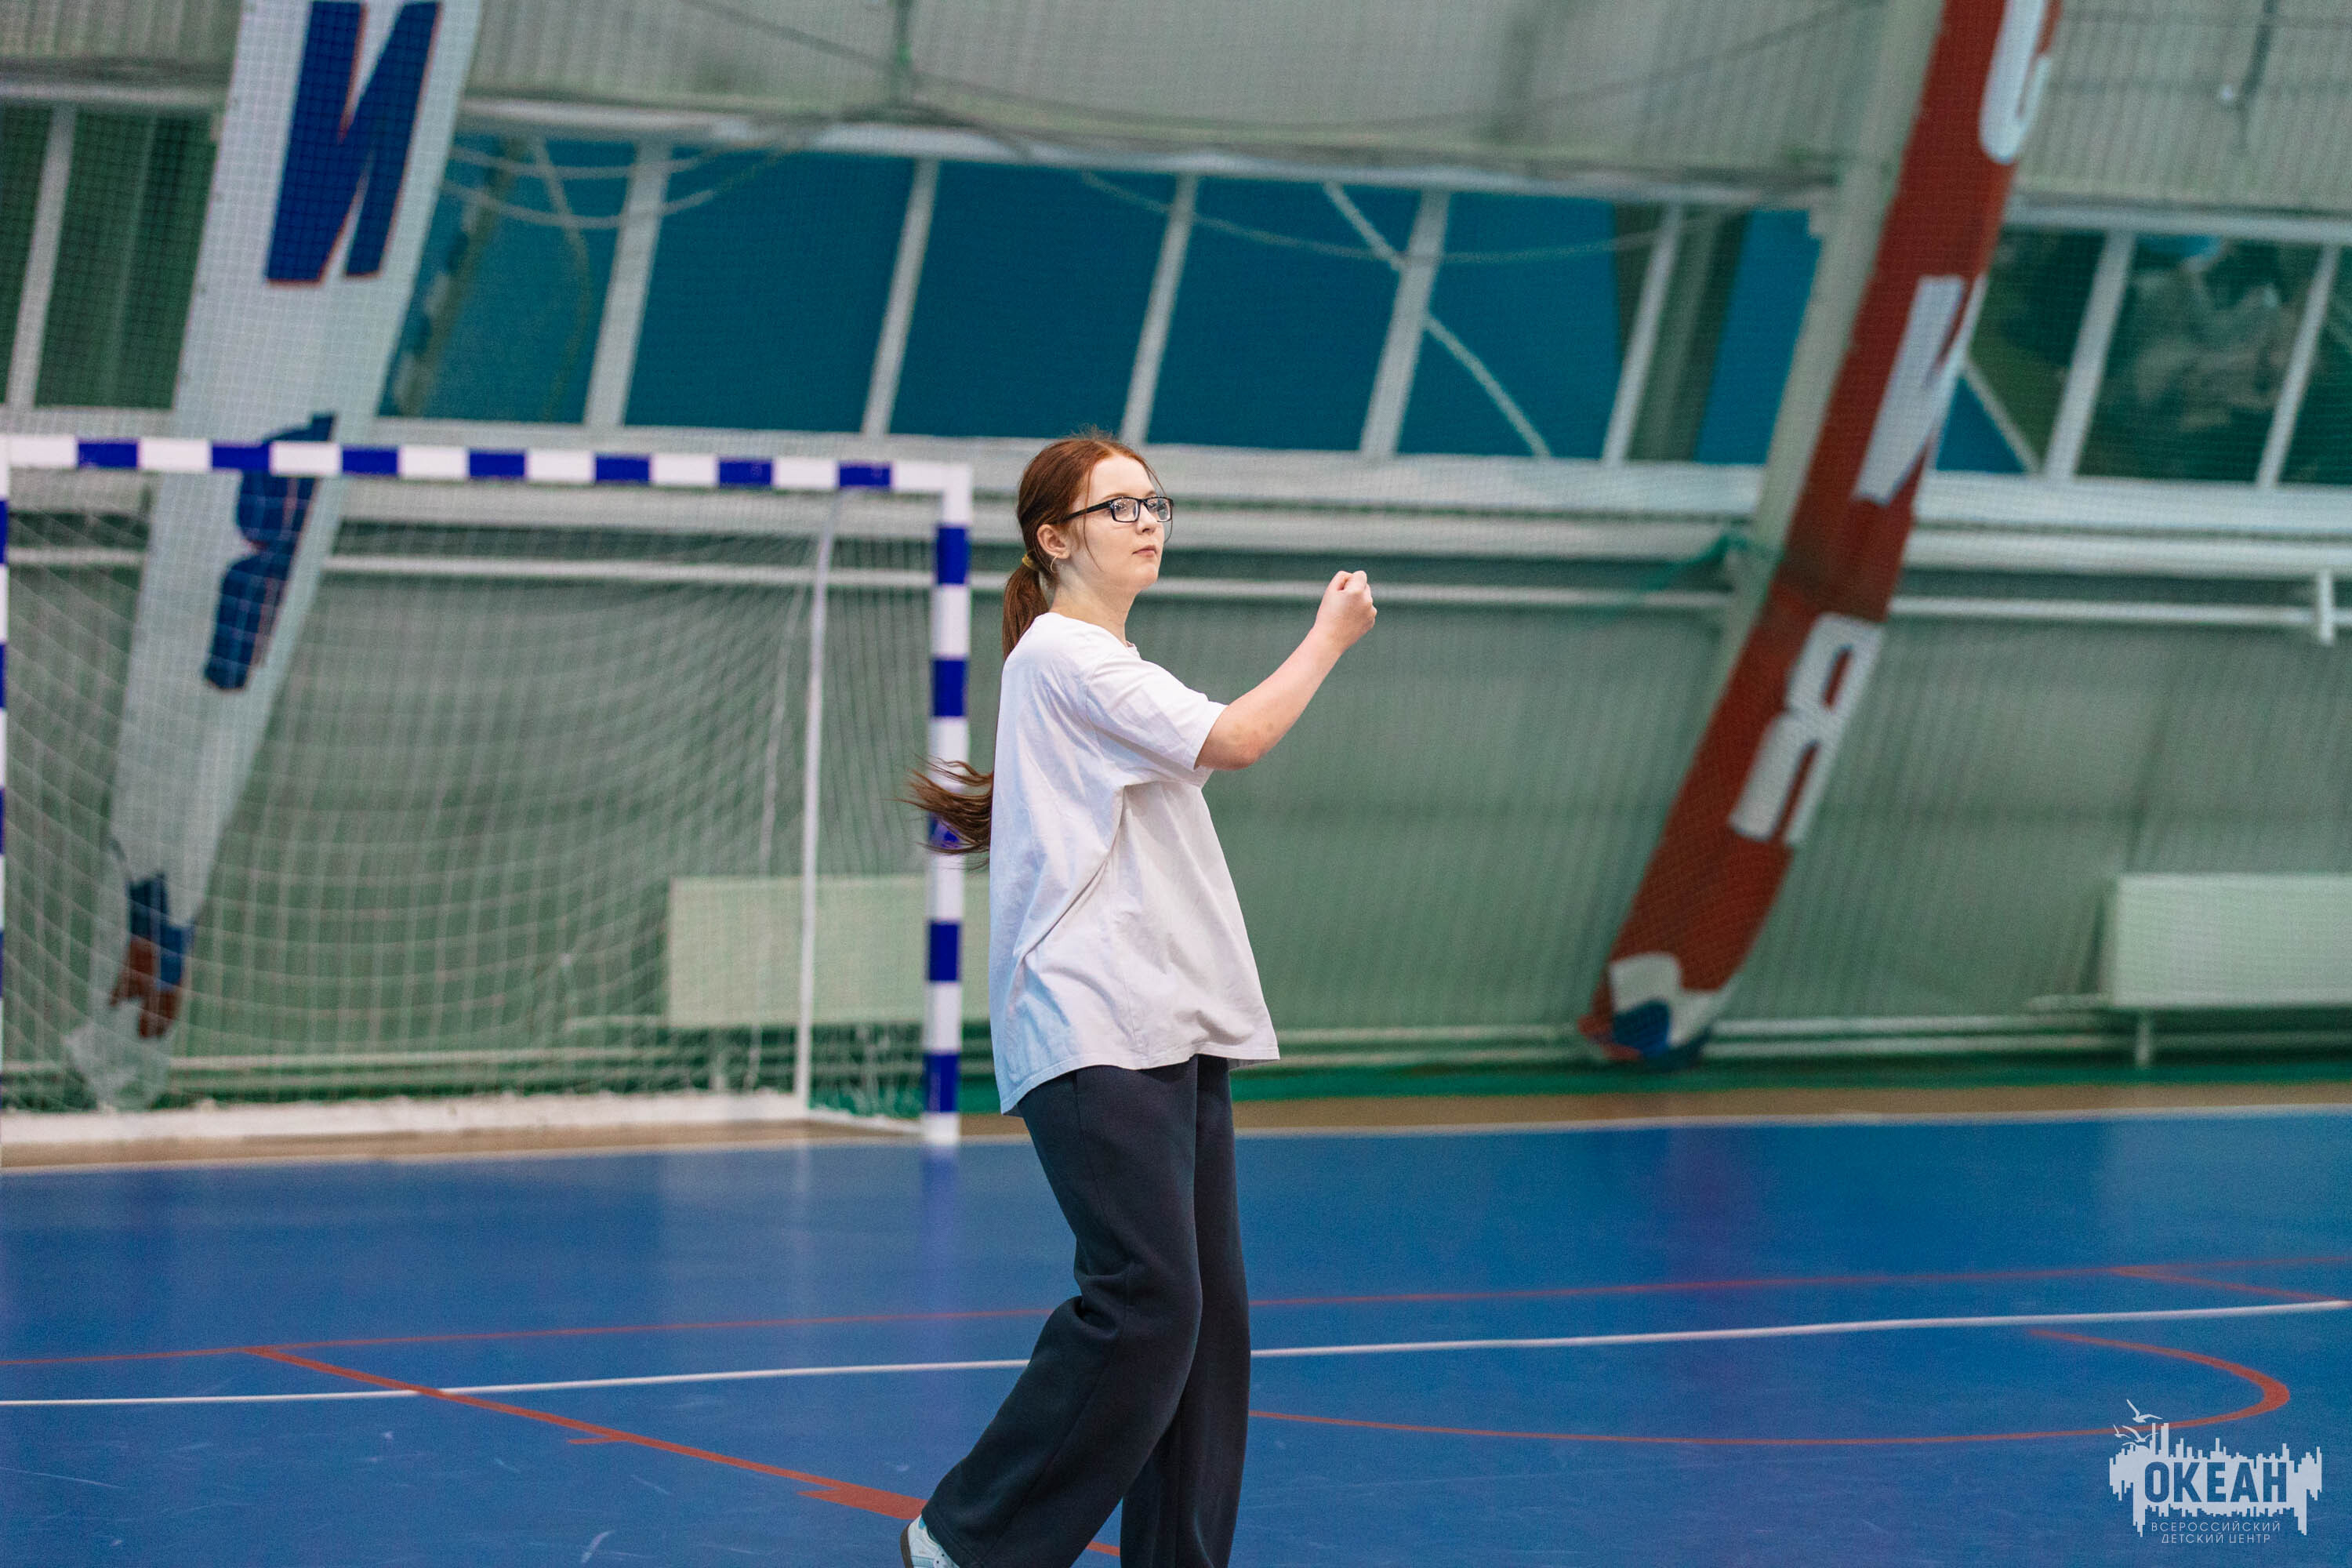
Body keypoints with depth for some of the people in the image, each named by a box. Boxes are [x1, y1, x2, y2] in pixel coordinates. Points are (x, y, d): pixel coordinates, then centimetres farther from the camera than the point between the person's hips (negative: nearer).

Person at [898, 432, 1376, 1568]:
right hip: (1093, 1037, -10)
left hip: (1175, 1029, 10)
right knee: (1145, 1300, -18)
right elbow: (1232, 741, -15)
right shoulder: (1063, 654, -8)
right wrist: (1331, 636, -4)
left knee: (1211, 1313, 2)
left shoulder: (1110, 668, 23)